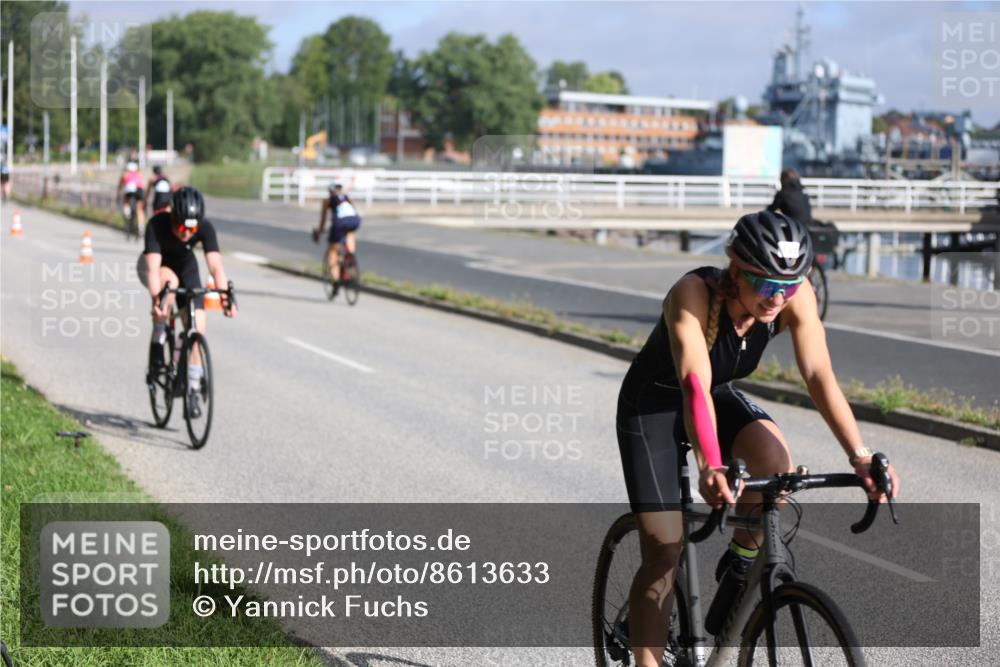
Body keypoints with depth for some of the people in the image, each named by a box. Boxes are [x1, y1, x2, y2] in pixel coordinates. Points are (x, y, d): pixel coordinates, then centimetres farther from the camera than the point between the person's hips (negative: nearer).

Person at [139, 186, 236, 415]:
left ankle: (192, 390, 4)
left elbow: (216, 265, -40)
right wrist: (156, 300, -59)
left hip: (185, 265, 2)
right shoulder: (157, 224, -36)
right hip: (154, 265, -2)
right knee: (170, 281, -38)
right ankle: (158, 341, -19)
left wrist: (225, 295, -55)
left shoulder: (205, 228, -31)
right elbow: (153, 267, -45)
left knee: (197, 328, -10)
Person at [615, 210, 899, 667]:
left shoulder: (796, 295, -23)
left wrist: (861, 457, -43)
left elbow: (819, 376, -30)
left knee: (774, 456, -29)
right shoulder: (693, 293, -35)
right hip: (653, 406, -3)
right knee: (663, 551, -11)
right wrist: (709, 467, -62)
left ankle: (741, 566, -4)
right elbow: (695, 384, -47)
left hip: (722, 397, 4)